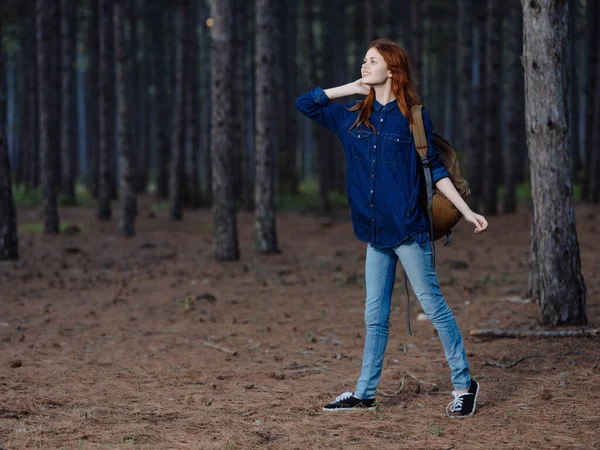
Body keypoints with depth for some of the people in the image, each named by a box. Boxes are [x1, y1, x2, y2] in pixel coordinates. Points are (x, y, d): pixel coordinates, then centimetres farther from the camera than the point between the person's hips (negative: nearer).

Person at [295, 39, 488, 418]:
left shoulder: (414, 116, -2)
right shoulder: (354, 118, 11)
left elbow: (434, 168, 1)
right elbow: (305, 103, 16)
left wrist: (466, 211, -4)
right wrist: (352, 88, 8)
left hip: (408, 229, -5)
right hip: (375, 231, 5)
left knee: (433, 304, -3)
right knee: (376, 315, 10)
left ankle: (464, 384, 5)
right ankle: (365, 393, 15)